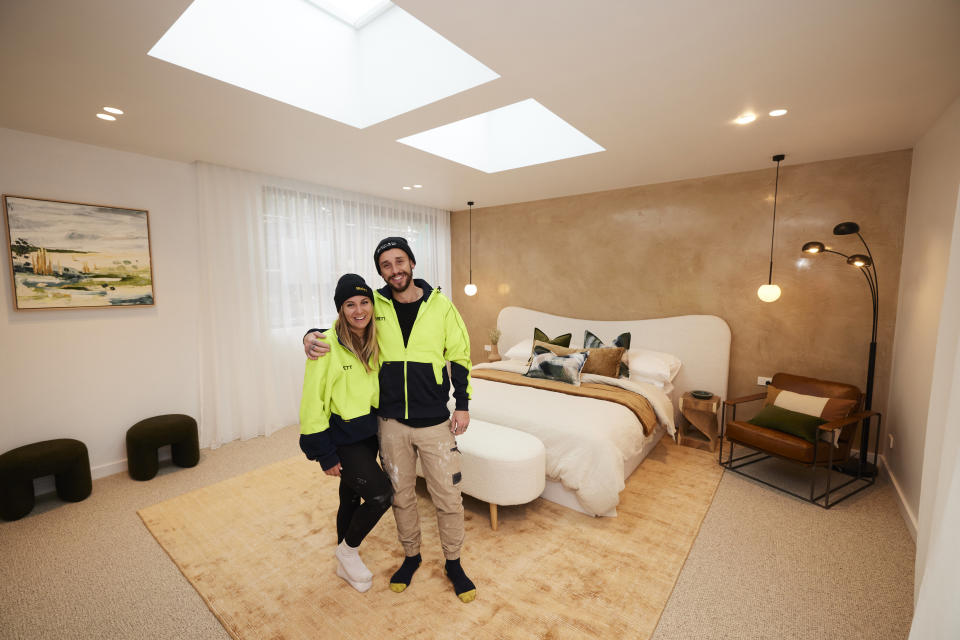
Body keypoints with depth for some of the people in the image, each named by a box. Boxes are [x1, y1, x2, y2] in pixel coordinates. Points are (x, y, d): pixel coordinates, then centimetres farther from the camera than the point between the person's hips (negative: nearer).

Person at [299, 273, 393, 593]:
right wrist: (325, 455, -13)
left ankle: (345, 565, 43)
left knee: (351, 498, 20)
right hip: (342, 439, -6)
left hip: (369, 434, 6)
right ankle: (348, 550, 19)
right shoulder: (328, 346, -20)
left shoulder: (375, 343, -1)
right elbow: (313, 402, -16)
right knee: (381, 493, -11)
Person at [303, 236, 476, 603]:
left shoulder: (440, 305, -6)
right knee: (401, 495, 19)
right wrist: (312, 336, -10)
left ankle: (453, 563, 36)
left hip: (436, 422, -1)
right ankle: (411, 555, 45)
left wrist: (462, 404, -4)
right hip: (392, 422, 2)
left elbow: (460, 356, 0)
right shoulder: (375, 305, -2)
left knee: (448, 497, 10)